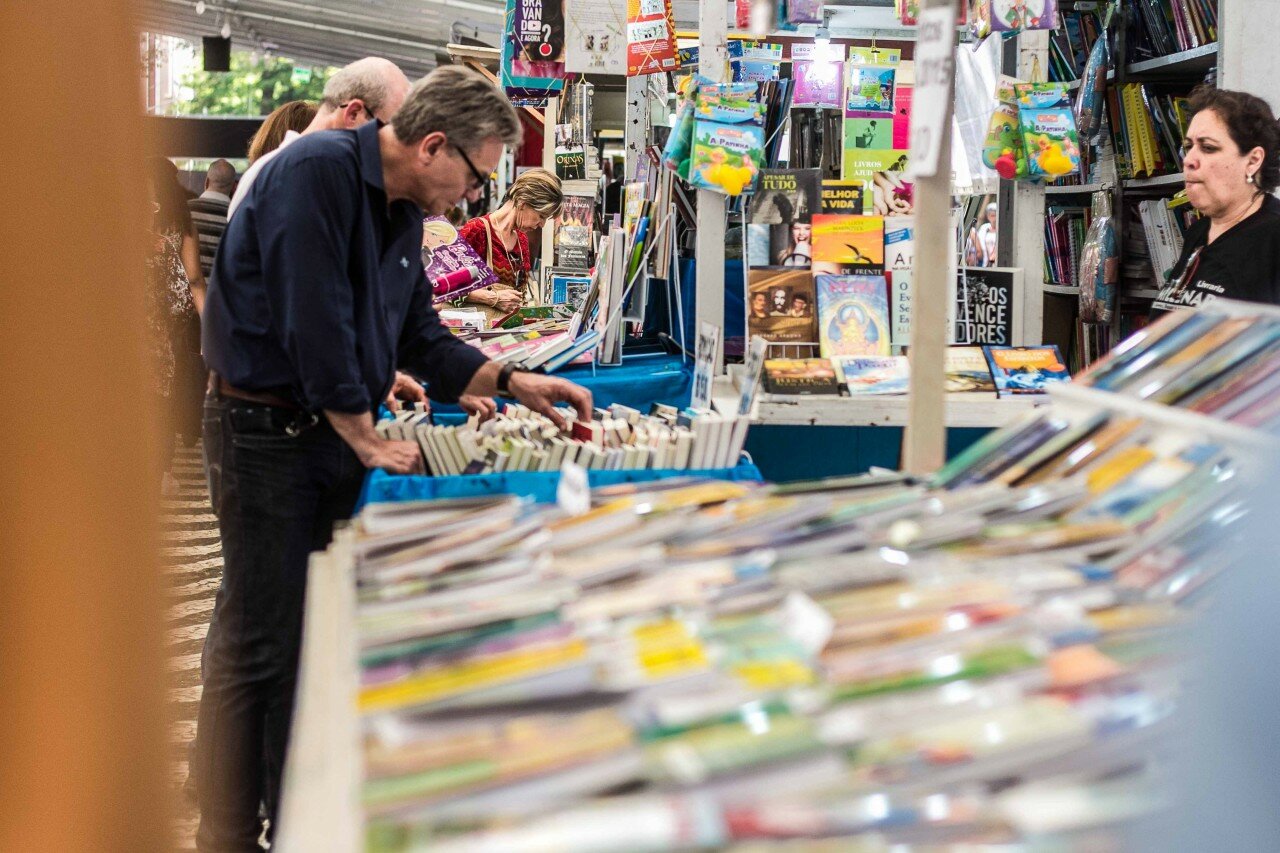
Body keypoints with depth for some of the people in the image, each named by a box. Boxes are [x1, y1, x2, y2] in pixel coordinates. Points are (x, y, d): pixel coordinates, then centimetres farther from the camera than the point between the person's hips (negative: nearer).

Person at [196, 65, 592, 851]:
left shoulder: (405, 210, 10)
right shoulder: (316, 172, -18)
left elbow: (420, 336, 18)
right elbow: (314, 320, -23)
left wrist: (514, 382, 7)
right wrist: (367, 440, -16)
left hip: (340, 432, 9)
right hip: (270, 433, -9)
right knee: (259, 645, -4)